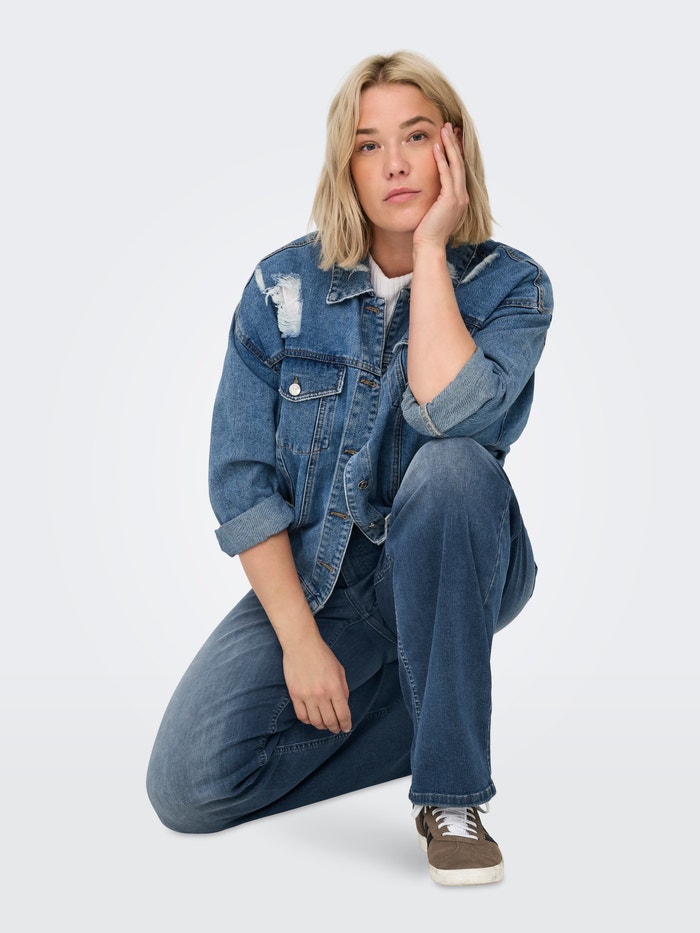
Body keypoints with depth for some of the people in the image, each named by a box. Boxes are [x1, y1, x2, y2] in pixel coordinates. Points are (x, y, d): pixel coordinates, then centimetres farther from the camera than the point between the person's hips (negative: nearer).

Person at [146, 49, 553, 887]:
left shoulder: (509, 286, -8)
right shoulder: (283, 286, -6)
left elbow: (448, 413, -30)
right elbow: (240, 477, -7)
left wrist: (431, 250, -21)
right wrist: (300, 638, -13)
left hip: (448, 573, -1)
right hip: (313, 580, 2)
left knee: (454, 465, -37)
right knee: (188, 787, -16)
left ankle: (451, 794, -23)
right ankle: (424, 705, 6)